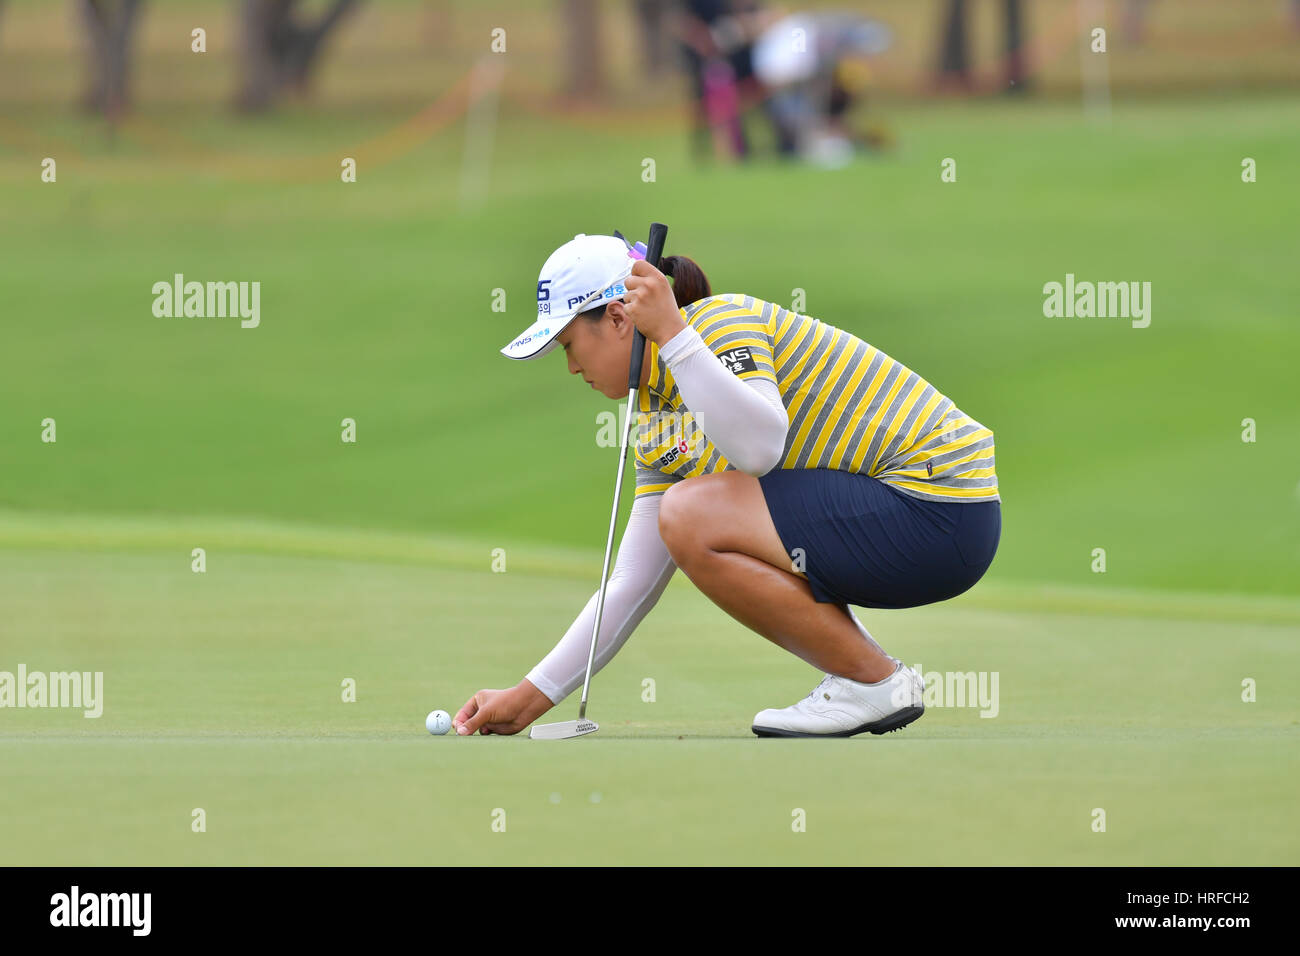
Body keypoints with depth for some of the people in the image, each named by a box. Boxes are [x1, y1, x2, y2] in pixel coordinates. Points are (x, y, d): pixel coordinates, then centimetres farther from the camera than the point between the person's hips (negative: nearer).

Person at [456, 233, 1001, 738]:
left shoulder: (722, 320, -12)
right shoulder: (658, 426, 14)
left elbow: (760, 446, -32)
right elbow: (632, 586, 15)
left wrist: (671, 333, -27)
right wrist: (532, 696, 12)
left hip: (938, 508, -10)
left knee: (691, 516, -18)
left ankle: (875, 682, -9)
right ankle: (861, 666, 12)